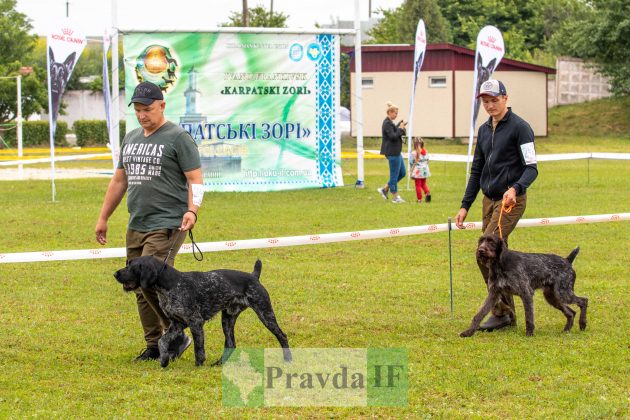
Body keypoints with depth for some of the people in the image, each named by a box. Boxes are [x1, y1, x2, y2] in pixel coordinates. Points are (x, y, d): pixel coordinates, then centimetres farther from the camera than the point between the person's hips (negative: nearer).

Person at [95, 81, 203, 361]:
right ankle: (154, 346, 12)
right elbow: (119, 181, 24)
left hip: (167, 226, -7)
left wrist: (192, 210, -24)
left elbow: (195, 179, -8)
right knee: (141, 289, 6)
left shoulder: (178, 138, -5)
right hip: (136, 226, 8)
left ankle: (177, 336, -5)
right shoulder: (130, 139, 17)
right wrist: (103, 217, 22)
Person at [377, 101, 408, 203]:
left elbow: (395, 133, 18)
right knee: (394, 175, -1)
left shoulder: (389, 122, 14)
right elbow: (393, 136, -25)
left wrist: (400, 126, 2)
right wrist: (400, 129, -14)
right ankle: (395, 197, 7)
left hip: (396, 152, 11)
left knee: (402, 173, 15)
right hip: (392, 152, -11)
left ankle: (384, 189, 19)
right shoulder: (387, 123, -17)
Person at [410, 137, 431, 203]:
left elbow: (413, 163, -13)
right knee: (423, 184, 20)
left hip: (417, 171, -5)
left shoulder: (414, 153, -15)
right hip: (424, 170, 5)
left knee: (418, 185, 4)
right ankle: (427, 193, -3)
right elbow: (427, 161, 7)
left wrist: (411, 173, -6)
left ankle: (419, 199, 5)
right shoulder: (425, 152, 1)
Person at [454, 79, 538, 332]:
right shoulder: (484, 130, 14)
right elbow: (476, 171, 19)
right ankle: (508, 314, 14)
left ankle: (501, 312, -9)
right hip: (489, 201, 8)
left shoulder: (519, 128, -9)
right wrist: (465, 205, 13)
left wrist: (515, 188, -31)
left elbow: (531, 168, -13)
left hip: (511, 201, -8)